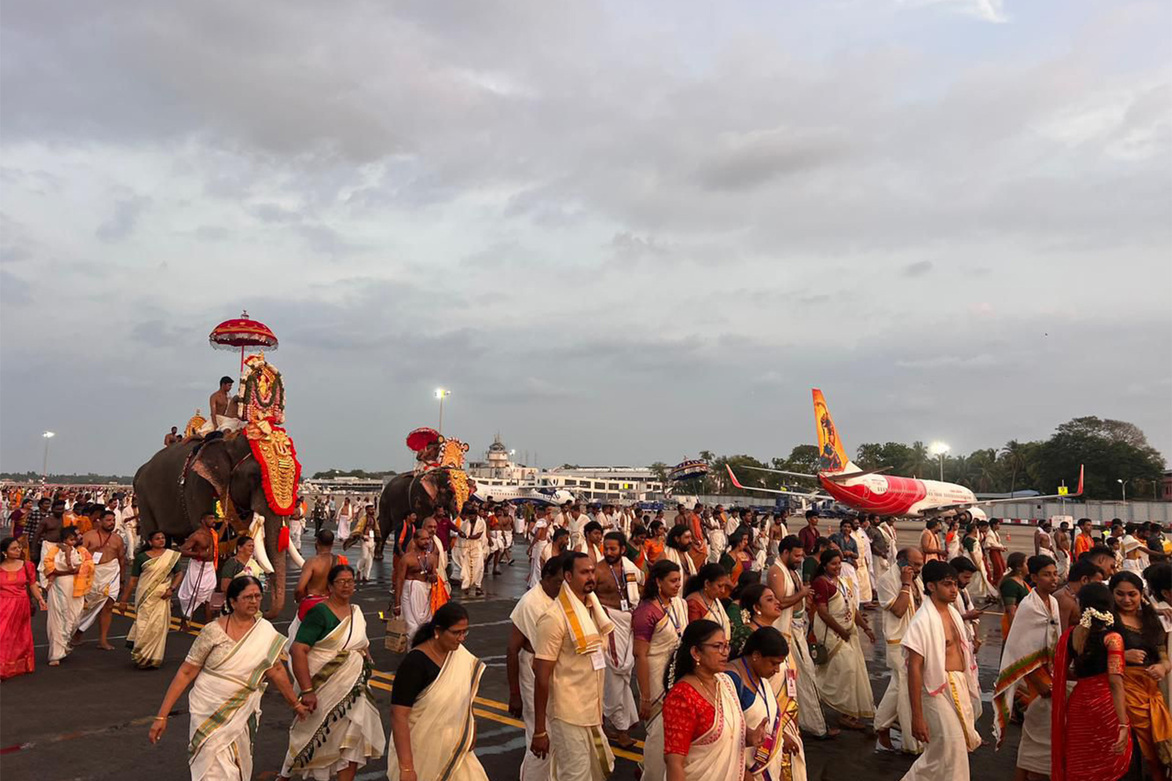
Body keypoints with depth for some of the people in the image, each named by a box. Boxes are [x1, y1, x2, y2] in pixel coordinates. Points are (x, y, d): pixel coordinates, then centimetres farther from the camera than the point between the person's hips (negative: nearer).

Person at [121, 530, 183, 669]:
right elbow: (133, 580, 3)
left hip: (161, 598, 1)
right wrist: (124, 601, 4)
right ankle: (141, 657, 16)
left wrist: (172, 588, -6)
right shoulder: (141, 557, 0)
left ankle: (153, 659, 15)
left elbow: (179, 574, 9)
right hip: (145, 598, -1)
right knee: (144, 626, -2)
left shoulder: (171, 556, 4)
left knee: (159, 626, 1)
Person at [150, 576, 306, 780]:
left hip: (241, 716, 3)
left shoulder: (266, 632, -4)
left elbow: (275, 670, 5)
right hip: (209, 715, -3)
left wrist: (295, 704, 11)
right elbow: (185, 673, -8)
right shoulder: (213, 631, -12)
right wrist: (162, 716, -9)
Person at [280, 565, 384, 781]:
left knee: (354, 739, 3)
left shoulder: (357, 612, 8)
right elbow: (298, 650, -21)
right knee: (315, 737, 9)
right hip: (326, 689, -5)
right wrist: (307, 690, -26)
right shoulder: (319, 613, -14)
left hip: (354, 690, 6)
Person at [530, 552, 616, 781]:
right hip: (569, 716, -7)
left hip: (593, 712, 7)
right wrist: (539, 731, -15)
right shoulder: (555, 618, -18)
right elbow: (542, 677, -17)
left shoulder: (594, 609, 5)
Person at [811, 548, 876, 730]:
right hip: (831, 632, -9)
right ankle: (845, 713, 0)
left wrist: (866, 628, 8)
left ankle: (849, 712, 19)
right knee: (847, 667, -13)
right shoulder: (821, 583, -13)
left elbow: (852, 608, 17)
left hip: (848, 631, 9)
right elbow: (823, 613, -19)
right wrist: (841, 632, -17)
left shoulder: (842, 582, 15)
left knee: (855, 668, 7)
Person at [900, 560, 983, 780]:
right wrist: (917, 717, -21)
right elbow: (914, 669, -19)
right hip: (939, 690, -8)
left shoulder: (953, 613, 7)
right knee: (952, 753, -2)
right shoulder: (922, 621, -18)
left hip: (961, 687, 8)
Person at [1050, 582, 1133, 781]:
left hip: (1077, 703, 4)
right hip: (1104, 704, -4)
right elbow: (1116, 683, -19)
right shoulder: (1112, 638, -11)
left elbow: (1061, 672, 6)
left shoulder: (1069, 634, 1)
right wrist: (1123, 725, -21)